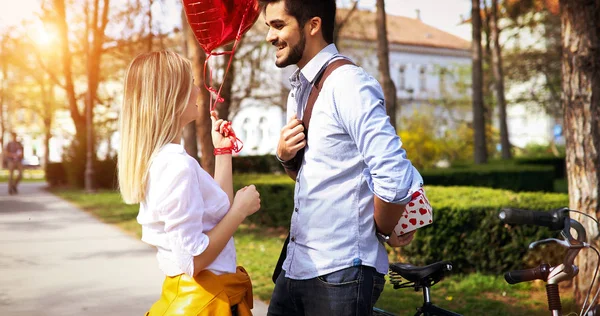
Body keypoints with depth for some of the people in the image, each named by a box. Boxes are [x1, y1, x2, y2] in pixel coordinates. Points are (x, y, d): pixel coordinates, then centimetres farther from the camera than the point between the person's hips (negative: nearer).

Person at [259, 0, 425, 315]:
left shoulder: (349, 85, -17)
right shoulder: (298, 90, 10)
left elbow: (395, 179, -26)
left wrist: (382, 231, -9)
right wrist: (285, 156, -1)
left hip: (340, 273, -8)